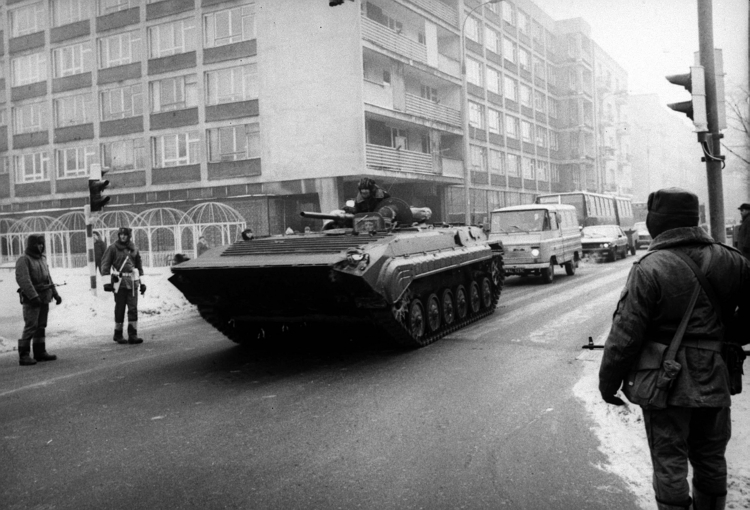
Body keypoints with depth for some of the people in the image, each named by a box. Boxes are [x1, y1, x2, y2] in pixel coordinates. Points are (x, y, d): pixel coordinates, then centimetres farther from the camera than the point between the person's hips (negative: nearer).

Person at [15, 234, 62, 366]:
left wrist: (55, 294, 17)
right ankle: (23, 356, -7)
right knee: (30, 327, -10)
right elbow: (23, 280, -21)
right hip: (31, 299, -8)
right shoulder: (23, 260, -9)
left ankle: (40, 352, 17)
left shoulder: (42, 259, 16)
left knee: (41, 326, 11)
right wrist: (34, 296, -28)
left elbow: (48, 278, 22)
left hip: (44, 298, 8)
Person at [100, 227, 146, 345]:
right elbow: (105, 264, -2)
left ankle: (133, 335, 2)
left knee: (133, 308, -1)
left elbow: (139, 265, 17)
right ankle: (118, 334, 16)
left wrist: (142, 282, 15)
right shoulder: (112, 248, -1)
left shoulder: (134, 249, 10)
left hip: (132, 282, 3)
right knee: (120, 309, 3)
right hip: (119, 281, -3)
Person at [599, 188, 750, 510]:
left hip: (666, 383, -5)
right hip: (715, 382, 5)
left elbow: (625, 335, -17)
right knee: (710, 458, 21)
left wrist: (608, 382, -6)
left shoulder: (649, 269, -18)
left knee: (670, 463, 8)